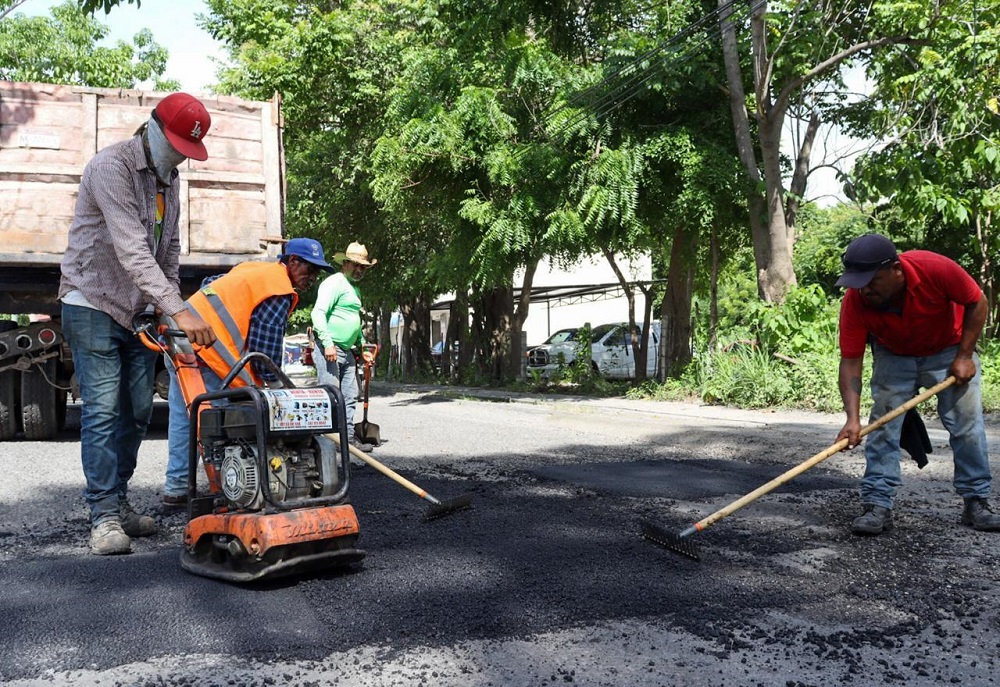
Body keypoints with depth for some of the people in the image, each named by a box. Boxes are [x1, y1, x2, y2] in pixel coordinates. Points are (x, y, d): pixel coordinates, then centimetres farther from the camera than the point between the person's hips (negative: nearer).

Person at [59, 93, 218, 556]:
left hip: (138, 310, 8)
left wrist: (171, 303, 7)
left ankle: (118, 504, 15)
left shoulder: (169, 179, 8)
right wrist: (178, 311, -36)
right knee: (102, 410, -10)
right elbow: (131, 249, -30)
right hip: (94, 305, -8)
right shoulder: (111, 166, -19)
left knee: (137, 410, 6)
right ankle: (105, 516, -5)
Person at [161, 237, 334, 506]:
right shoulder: (280, 292, -8)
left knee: (183, 418, 13)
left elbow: (210, 283, 31)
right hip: (204, 348, -10)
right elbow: (265, 347, -11)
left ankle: (176, 488, 18)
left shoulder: (254, 269, 21)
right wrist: (276, 386, -3)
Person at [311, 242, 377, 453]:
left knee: (349, 396, 9)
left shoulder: (355, 289, 22)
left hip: (347, 351, 9)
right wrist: (328, 343, -24)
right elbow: (318, 313, -18)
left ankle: (348, 437, 14)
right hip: (328, 349, -9)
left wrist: (363, 346, 26)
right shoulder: (334, 283, -8)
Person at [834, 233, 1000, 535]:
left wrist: (964, 357, -19)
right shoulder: (854, 302, -31)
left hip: (949, 351, 0)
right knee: (883, 422, -11)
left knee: (967, 423, -2)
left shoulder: (935, 268, -35)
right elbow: (850, 362, -28)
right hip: (893, 356, 1)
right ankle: (877, 506, -8)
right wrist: (852, 418, -39)